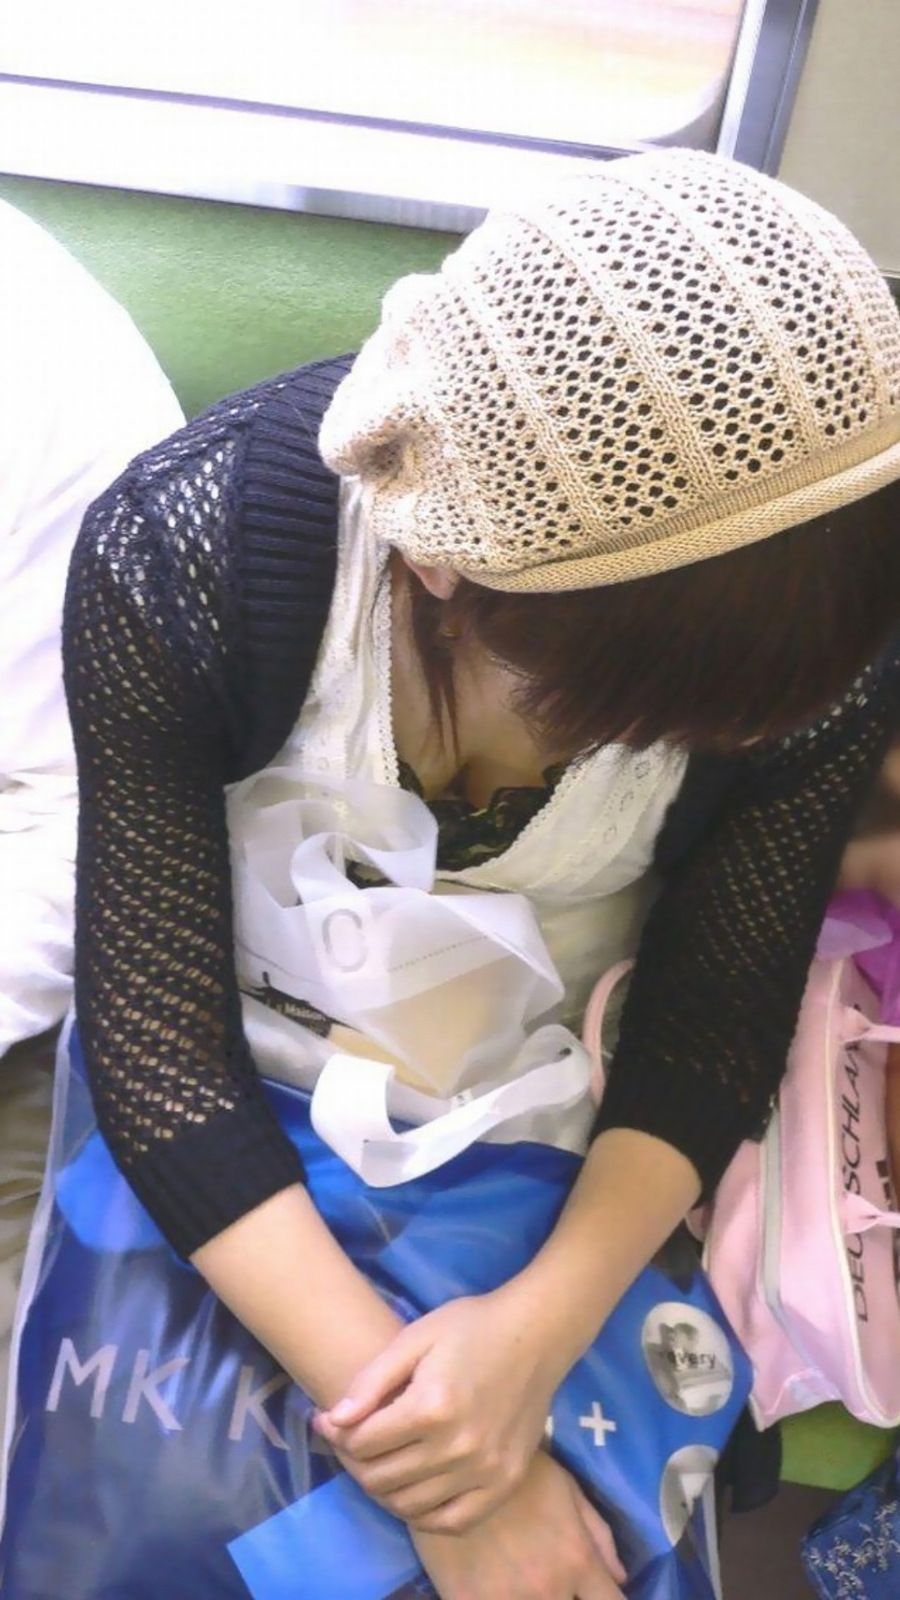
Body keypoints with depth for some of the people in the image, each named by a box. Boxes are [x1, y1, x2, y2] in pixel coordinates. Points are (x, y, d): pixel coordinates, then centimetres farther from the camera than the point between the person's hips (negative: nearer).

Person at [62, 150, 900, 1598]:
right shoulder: (181, 559, -29)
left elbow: (717, 1021, -12)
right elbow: (158, 1040, -23)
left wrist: (543, 1320, -27)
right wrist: (411, 1448, -27)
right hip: (251, 1075, 0)